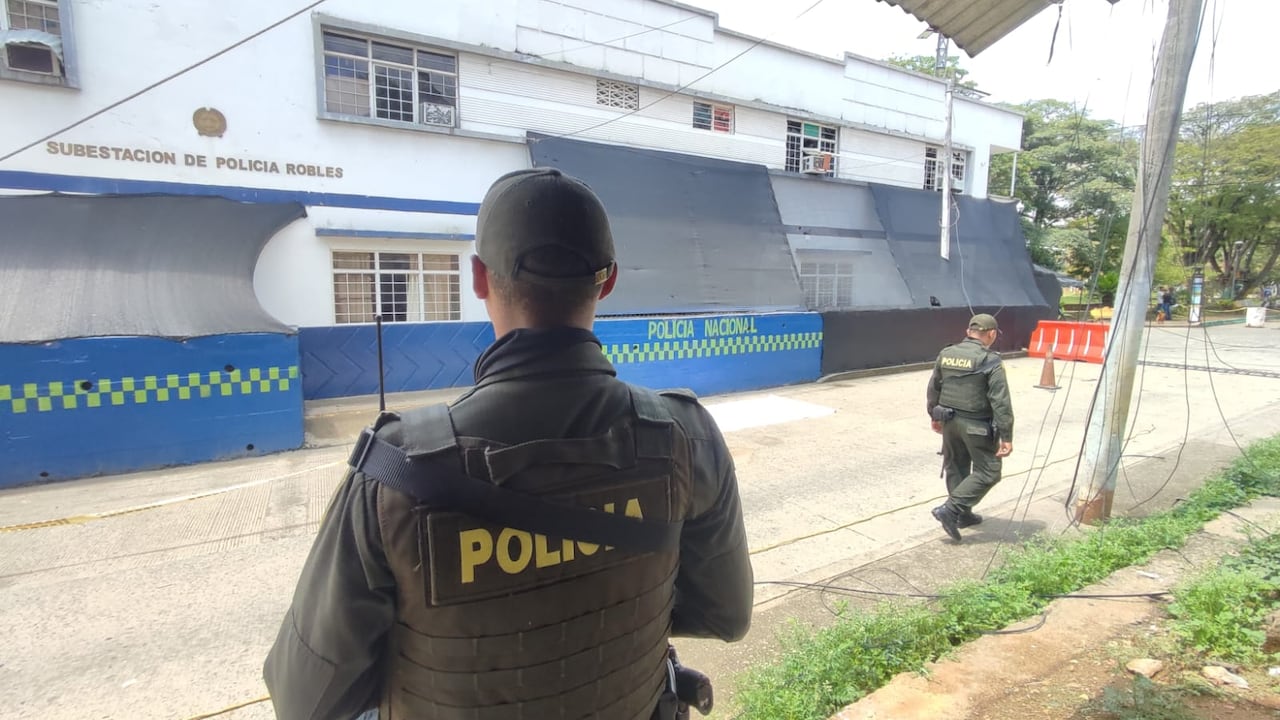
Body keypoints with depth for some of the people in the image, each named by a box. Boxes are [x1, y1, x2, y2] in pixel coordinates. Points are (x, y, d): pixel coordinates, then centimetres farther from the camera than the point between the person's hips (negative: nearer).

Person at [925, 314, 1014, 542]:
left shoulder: (945, 354, 4)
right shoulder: (990, 361, -14)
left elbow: (933, 389, 14)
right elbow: (1001, 402, -16)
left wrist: (934, 416, 27)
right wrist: (1006, 436, -14)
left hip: (949, 422, 6)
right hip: (977, 426, -6)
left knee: (955, 468, 19)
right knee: (987, 472, 4)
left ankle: (963, 514, 28)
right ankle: (950, 509, -5)